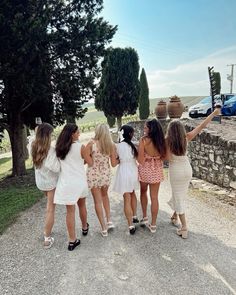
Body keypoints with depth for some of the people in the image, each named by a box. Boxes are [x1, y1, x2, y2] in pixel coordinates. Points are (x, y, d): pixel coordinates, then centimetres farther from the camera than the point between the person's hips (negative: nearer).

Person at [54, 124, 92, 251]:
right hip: (79, 181, -1)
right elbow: (90, 162, -3)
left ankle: (72, 240, 12)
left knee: (70, 210, 6)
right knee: (82, 205, 22)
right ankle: (85, 227, 44)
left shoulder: (59, 147, -1)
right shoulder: (80, 147, -13)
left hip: (66, 182, 2)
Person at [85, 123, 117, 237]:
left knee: (98, 201, 9)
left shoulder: (91, 143, -12)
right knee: (105, 195, 28)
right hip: (106, 174, 3)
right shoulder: (111, 145, -5)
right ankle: (109, 221, 24)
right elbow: (113, 164, -2)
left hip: (93, 174, -3)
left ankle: (104, 228, 15)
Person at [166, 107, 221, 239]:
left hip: (175, 171, -4)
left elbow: (168, 158, -17)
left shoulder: (168, 141, -17)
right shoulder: (186, 138, -10)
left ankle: (184, 228, 4)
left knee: (179, 197, 5)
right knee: (182, 195, 22)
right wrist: (214, 113, 0)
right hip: (187, 169, 4)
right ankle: (175, 216, 41)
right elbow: (202, 126, -6)